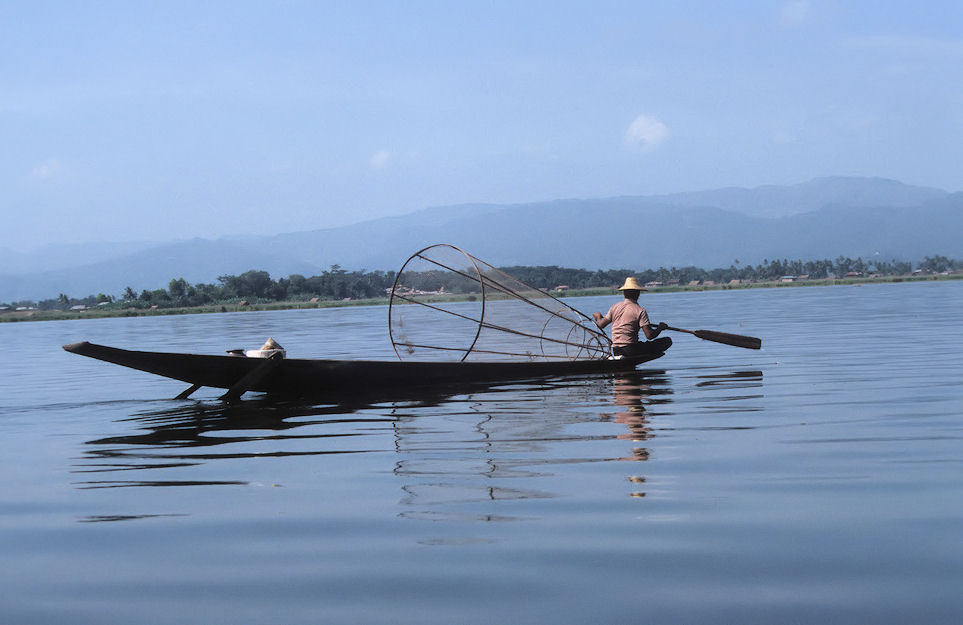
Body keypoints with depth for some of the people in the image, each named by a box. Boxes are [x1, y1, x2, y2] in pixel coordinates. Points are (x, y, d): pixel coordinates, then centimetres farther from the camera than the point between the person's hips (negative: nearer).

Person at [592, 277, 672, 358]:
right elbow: (649, 335, -16)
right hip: (630, 350, -7)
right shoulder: (640, 311, -10)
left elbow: (601, 325, 8)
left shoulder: (615, 307, 5)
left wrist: (598, 317, 31)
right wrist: (660, 328, 4)